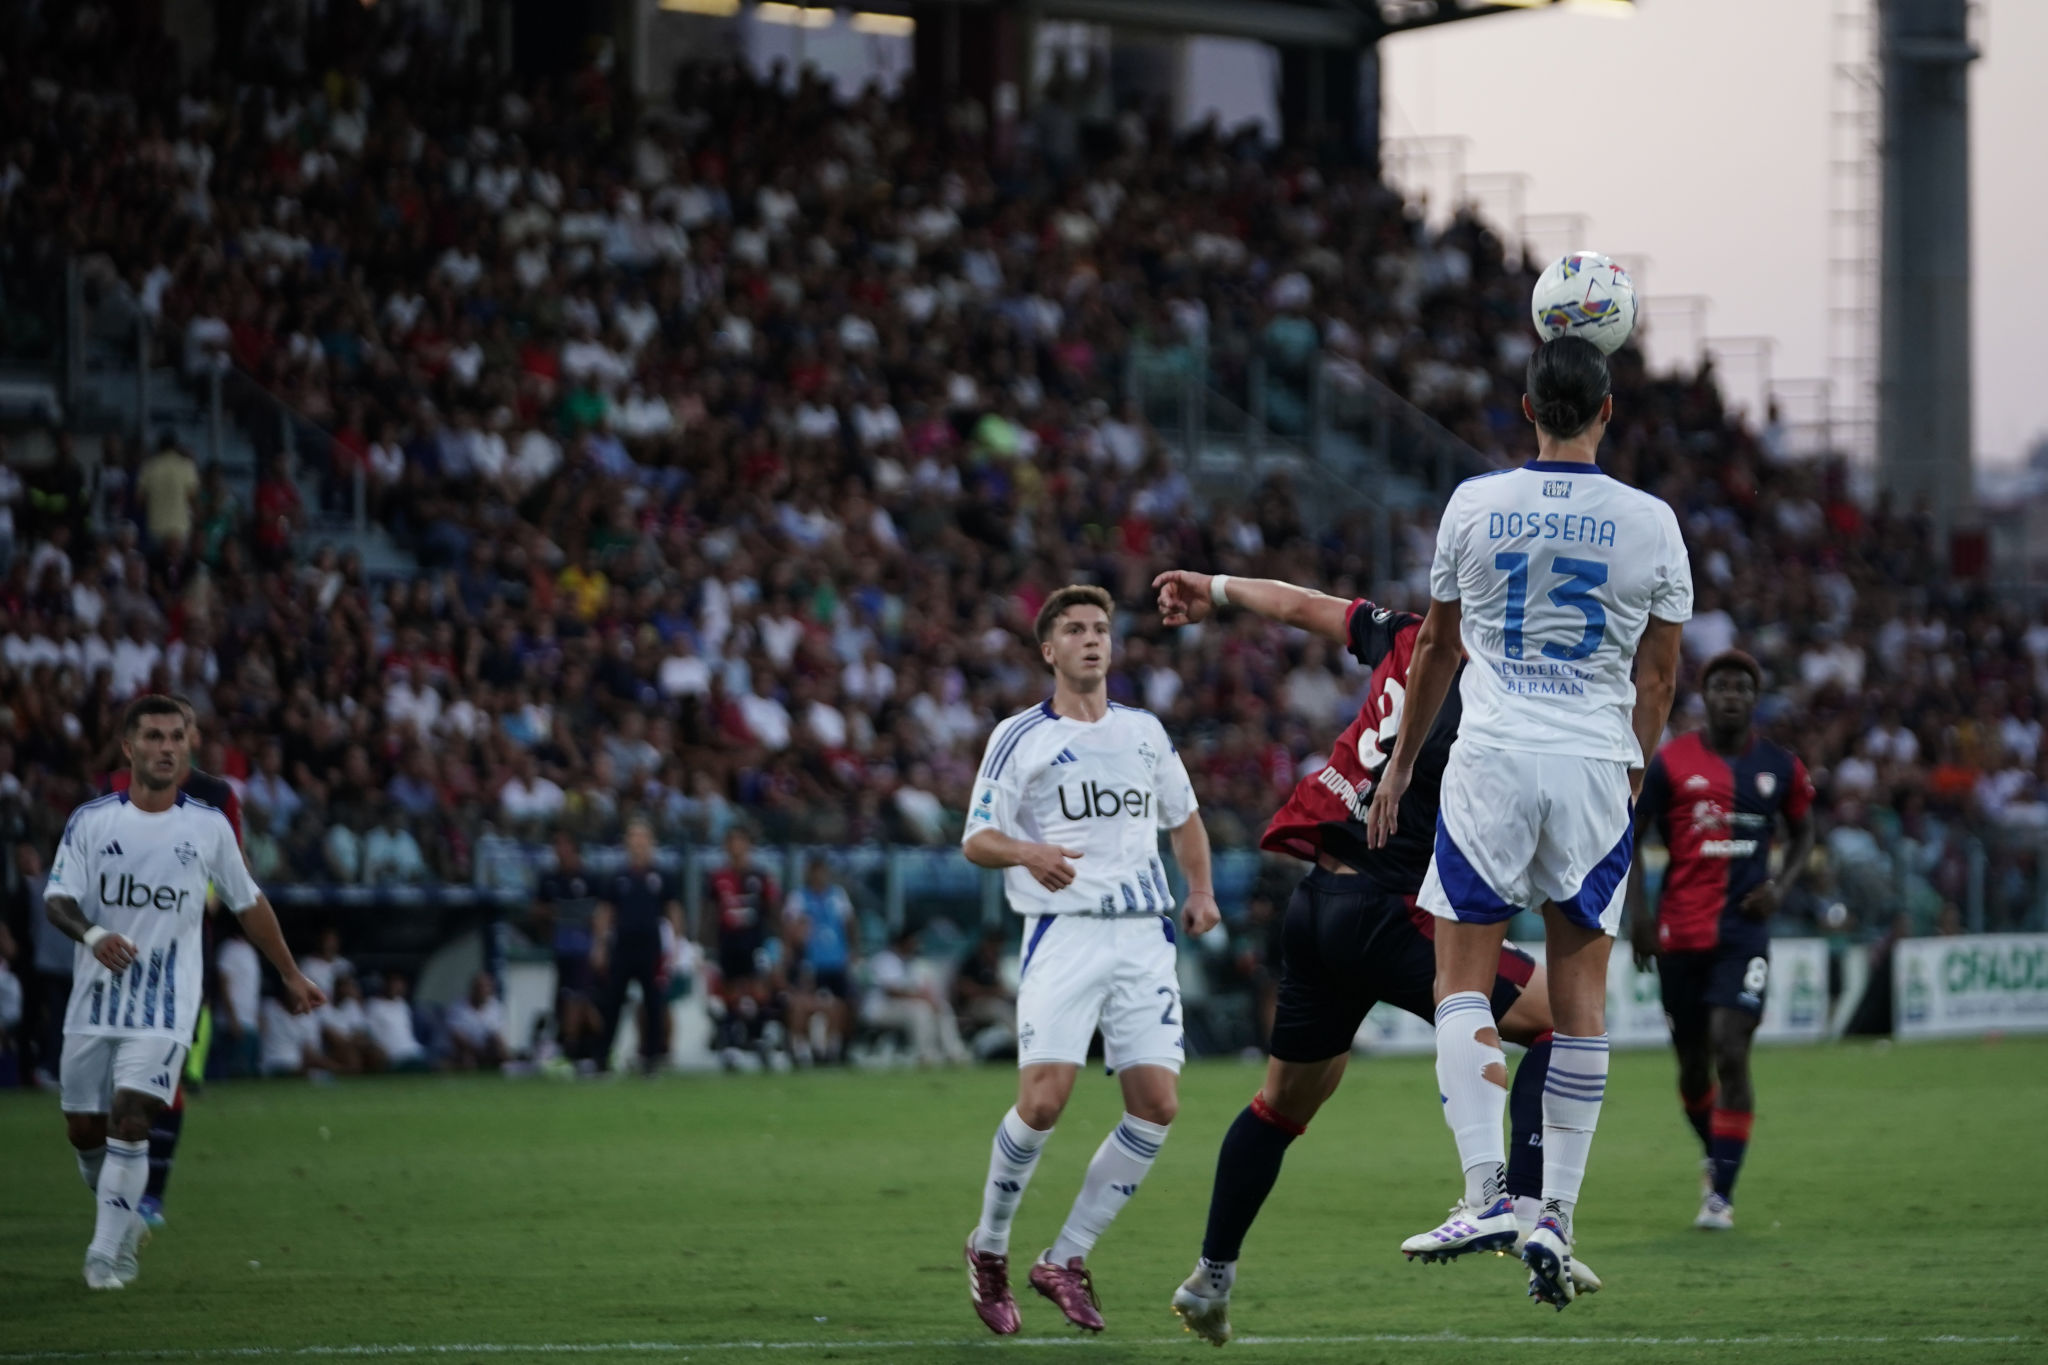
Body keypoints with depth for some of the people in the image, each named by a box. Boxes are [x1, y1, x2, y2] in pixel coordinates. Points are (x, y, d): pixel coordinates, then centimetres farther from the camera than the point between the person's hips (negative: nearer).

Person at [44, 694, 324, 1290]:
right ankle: (123, 1216, 33)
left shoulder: (209, 827, 2)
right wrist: (93, 934, -26)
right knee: (84, 1130, 6)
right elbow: (56, 899, -5)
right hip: (95, 997, 2)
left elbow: (248, 903, 14)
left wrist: (291, 976, 19)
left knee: (129, 1119, -17)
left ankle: (108, 1251, -9)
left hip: (164, 1008, -2)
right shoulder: (91, 821, 1)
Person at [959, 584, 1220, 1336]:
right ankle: (989, 1247, 6)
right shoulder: (1018, 737, 3)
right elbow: (976, 839, -1)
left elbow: (1183, 817, 28)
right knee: (1044, 1099, -17)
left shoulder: (1144, 731, 16)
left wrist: (1200, 891, 12)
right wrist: (1027, 853, -22)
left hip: (1143, 936, 4)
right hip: (1062, 933, -4)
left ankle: (1067, 1258, 6)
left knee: (1157, 1106, -7)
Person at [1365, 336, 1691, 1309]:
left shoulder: (1474, 505, 1)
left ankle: (1486, 1191, -14)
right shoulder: (1651, 524, 0)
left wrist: (1401, 761, 23)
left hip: (1492, 757, -1)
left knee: (1462, 983, 4)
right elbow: (1657, 677, 9)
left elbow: (1435, 649, 12)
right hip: (1597, 764, 1)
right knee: (1578, 996, 7)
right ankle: (1557, 1219, 6)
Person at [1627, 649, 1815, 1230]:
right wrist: (1637, 910, -6)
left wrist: (1780, 886, 1)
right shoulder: (1670, 762, -1)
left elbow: (1803, 833, 19)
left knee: (1730, 1053, -15)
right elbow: (1630, 837, 5)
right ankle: (1715, 1156, 38)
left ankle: (1722, 1193, -11)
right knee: (1693, 1062, 9)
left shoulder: (1781, 767, 4)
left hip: (1745, 927, -1)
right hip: (1680, 931, 1)